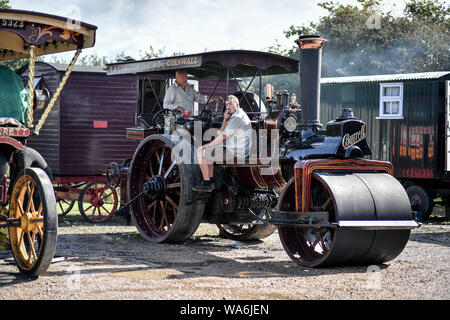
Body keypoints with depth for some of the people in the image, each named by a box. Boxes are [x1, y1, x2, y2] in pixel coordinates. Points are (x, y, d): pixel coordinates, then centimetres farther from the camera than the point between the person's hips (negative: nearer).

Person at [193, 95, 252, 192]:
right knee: (208, 151, 25)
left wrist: (208, 145, -8)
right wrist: (225, 120, -1)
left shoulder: (237, 117, -19)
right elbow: (222, 133, 15)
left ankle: (206, 184, -2)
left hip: (235, 153, -11)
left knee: (201, 152, -7)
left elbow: (223, 137, -19)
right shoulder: (234, 116, 16)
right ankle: (211, 180, 18)